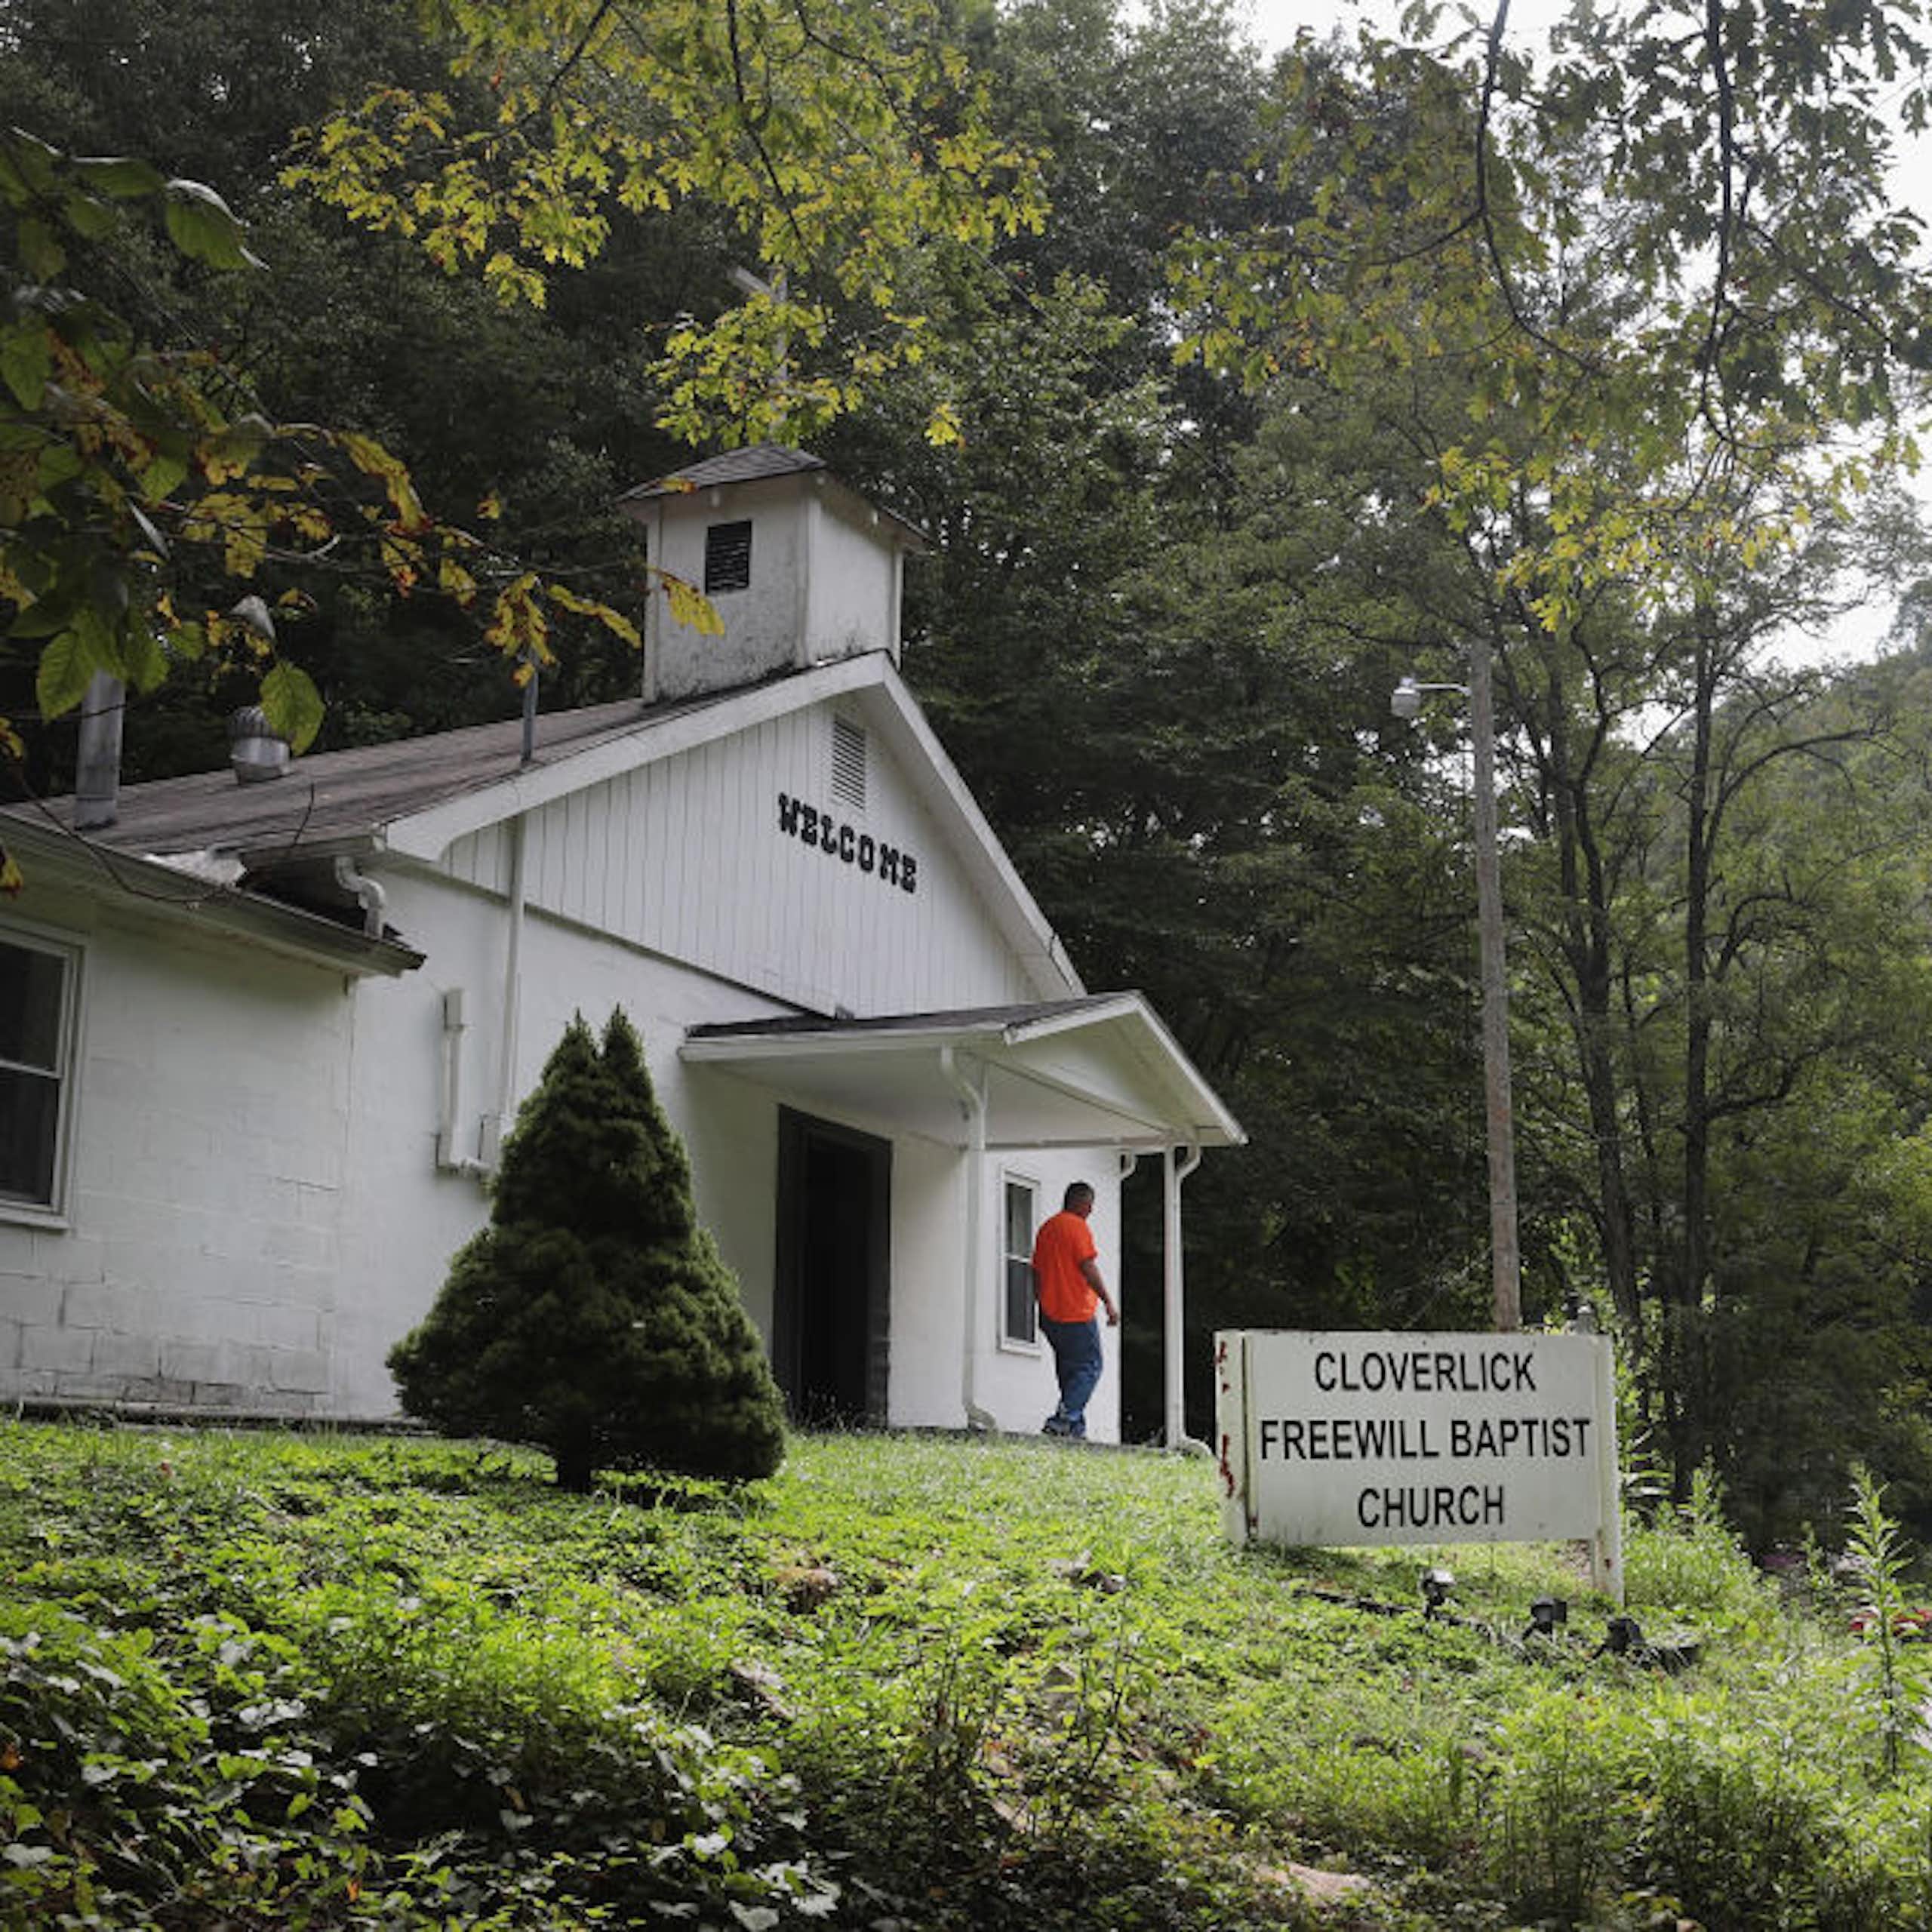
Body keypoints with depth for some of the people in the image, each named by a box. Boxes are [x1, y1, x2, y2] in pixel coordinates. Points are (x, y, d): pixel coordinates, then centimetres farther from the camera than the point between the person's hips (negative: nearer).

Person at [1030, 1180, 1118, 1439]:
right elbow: (1088, 1267, -15)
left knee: (1068, 1370, 12)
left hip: (1050, 1316, 8)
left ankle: (1076, 1426, 7)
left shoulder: (1045, 1228, 18)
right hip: (1077, 1314, -8)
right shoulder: (1077, 1226, -8)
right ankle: (1064, 1418, -17)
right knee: (1089, 1368, -5)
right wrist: (1108, 1302, -13)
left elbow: (1037, 1272, 20)